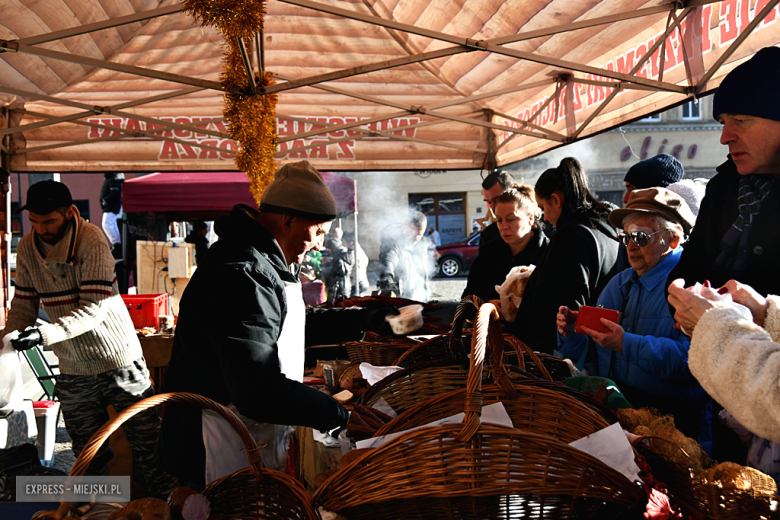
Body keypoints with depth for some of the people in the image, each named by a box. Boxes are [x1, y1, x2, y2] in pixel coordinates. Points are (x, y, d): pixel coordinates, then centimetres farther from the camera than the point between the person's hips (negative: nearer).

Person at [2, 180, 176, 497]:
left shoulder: (92, 239, -15)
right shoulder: (27, 248, 2)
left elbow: (95, 306, -22)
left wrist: (46, 334, -32)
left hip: (120, 362, -5)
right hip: (73, 371, 5)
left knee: (149, 445, 4)